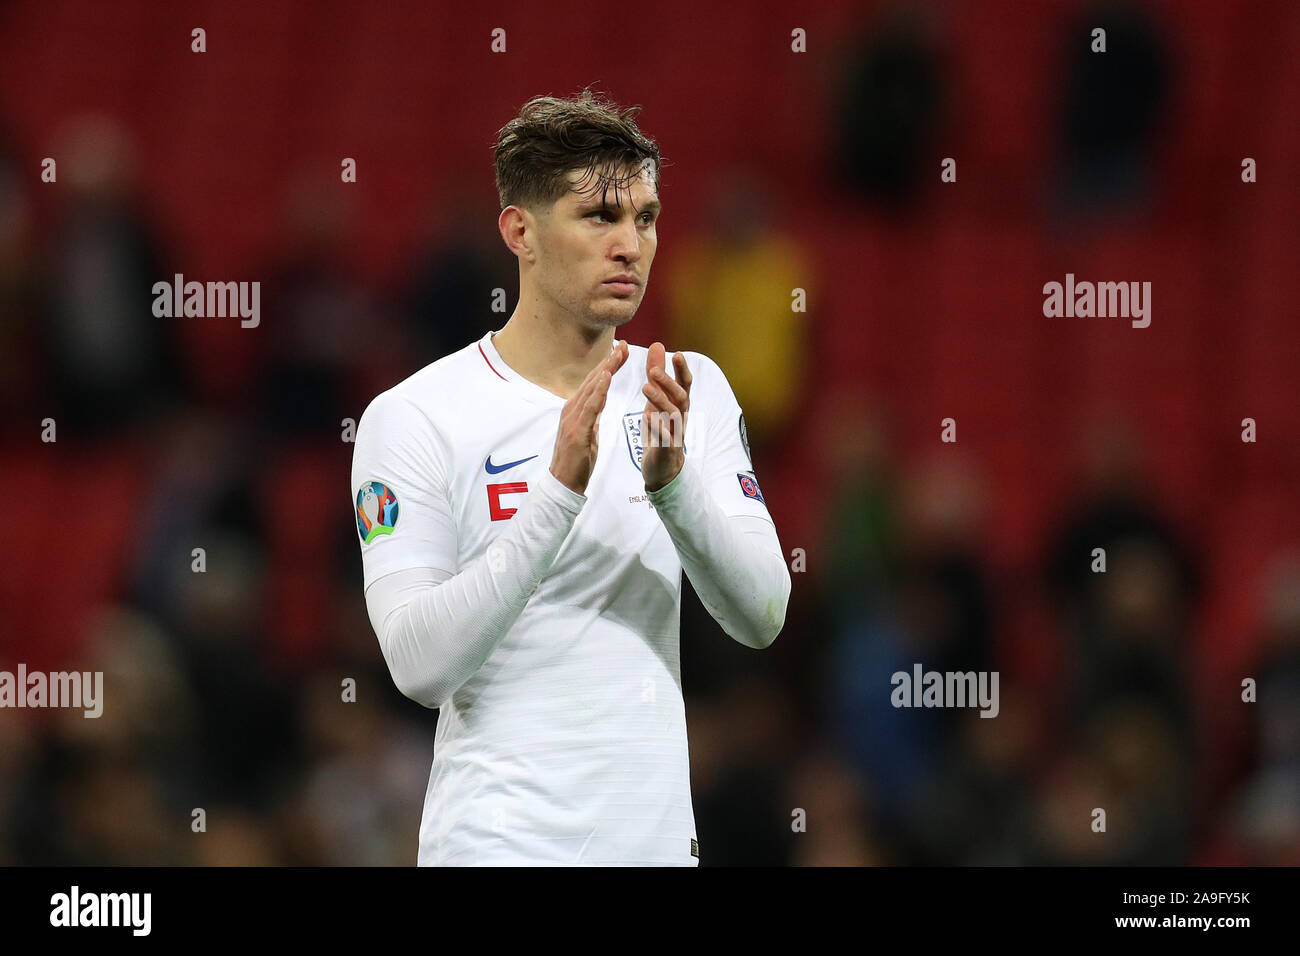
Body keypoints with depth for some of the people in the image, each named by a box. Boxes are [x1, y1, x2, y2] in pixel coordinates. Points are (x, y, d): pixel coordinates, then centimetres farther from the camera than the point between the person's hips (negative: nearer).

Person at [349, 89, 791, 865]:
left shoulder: (693, 391, 5)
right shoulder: (413, 418, -8)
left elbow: (762, 618, -3)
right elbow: (420, 665, -17)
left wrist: (674, 482, -19)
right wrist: (559, 493, -25)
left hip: (662, 833, 4)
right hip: (498, 841, -4)